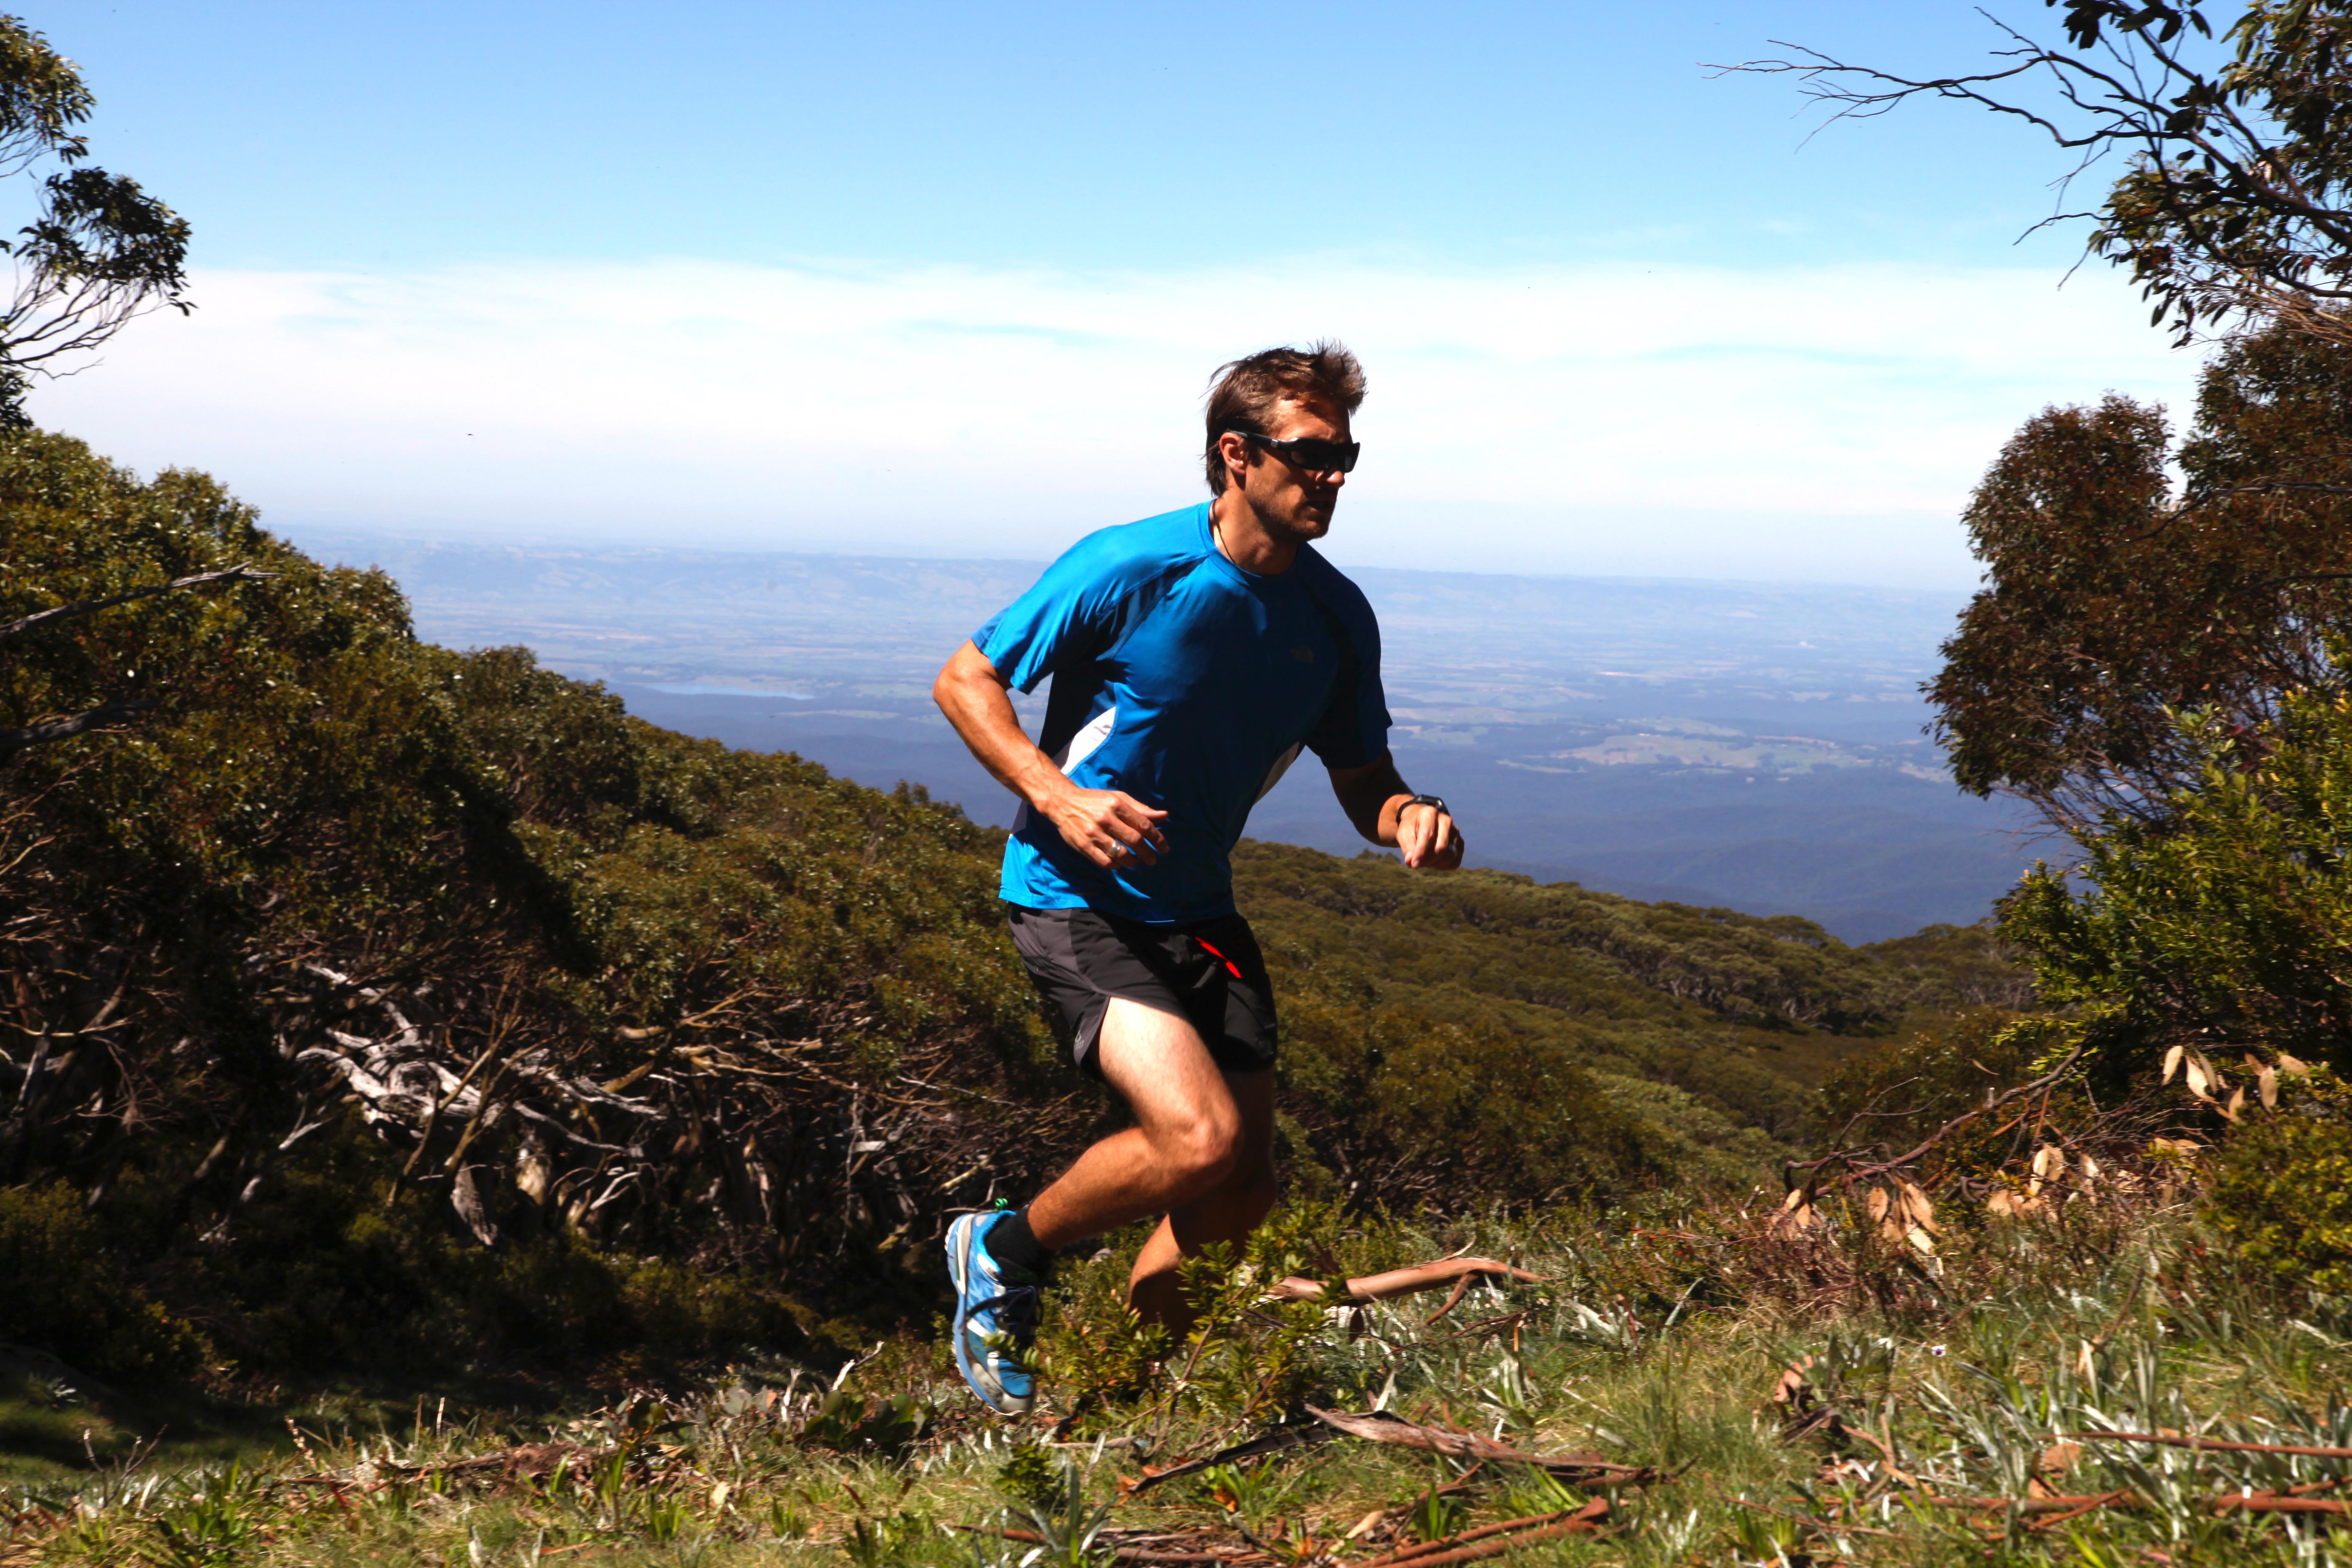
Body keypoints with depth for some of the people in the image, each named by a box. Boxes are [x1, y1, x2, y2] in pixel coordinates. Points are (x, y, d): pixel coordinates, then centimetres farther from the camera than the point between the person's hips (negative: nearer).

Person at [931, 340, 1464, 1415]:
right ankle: (1005, 1251, 5)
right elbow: (964, 682, -8)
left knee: (1245, 1185, 3)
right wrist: (1057, 796, -23)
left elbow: (1361, 781, 10)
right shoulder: (1129, 570, -16)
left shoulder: (1337, 616, 0)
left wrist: (1409, 818, -15)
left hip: (1199, 910, 7)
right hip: (1075, 898, -6)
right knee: (1199, 1138, -22)